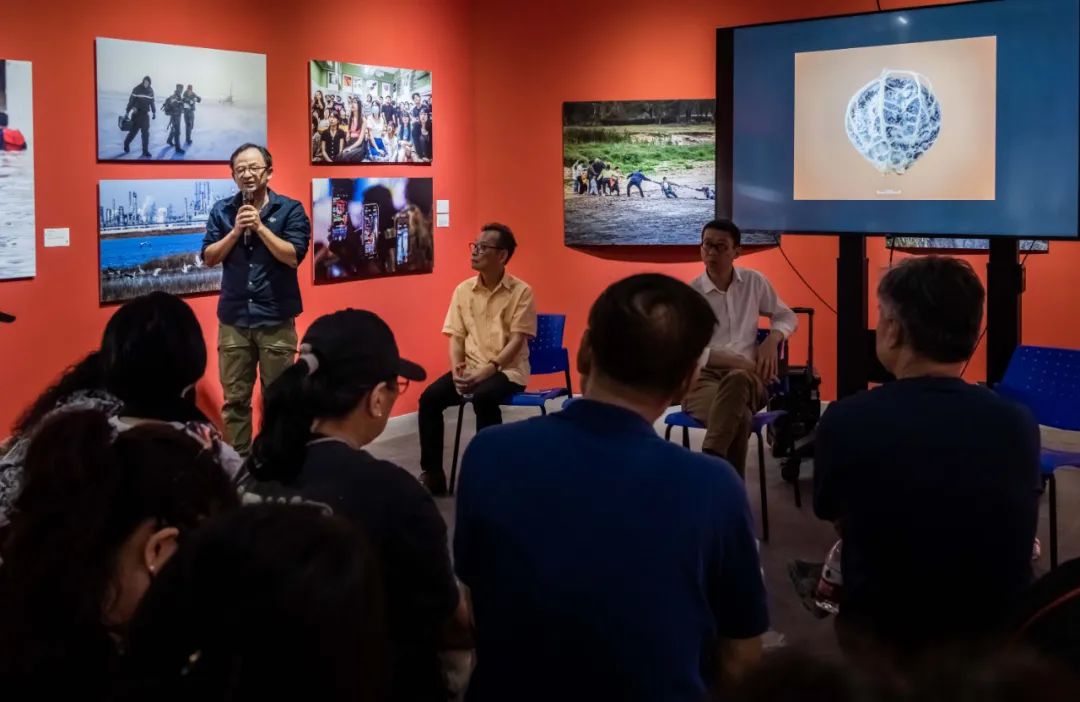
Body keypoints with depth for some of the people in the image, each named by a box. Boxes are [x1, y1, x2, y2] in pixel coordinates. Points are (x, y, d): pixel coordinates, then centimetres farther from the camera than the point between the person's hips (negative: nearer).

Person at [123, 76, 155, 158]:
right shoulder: (136, 89, -7)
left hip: (146, 114, 3)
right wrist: (127, 112, -11)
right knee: (133, 131, 6)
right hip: (136, 114, -3)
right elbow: (131, 101, -8)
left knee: (146, 133, -4)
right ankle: (126, 144, 33)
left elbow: (152, 102, 17)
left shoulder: (151, 91, 6)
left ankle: (145, 151, -1)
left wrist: (154, 112, 17)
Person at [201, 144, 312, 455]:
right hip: (233, 319, 2)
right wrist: (236, 230, -12)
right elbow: (209, 257, 1)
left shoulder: (290, 209, -2)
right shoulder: (222, 210, 6)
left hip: (276, 319, -2)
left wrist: (260, 226, -17)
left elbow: (294, 256, -11)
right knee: (234, 399, 7)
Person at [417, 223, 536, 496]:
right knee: (430, 398, -19)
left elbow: (517, 341, -11)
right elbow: (456, 336, 8)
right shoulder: (463, 290, 7)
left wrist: (487, 370, -22)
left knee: (483, 397, -35)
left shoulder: (521, 291, -6)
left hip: (508, 370, -4)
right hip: (470, 369, 5)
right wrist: (457, 368, -12)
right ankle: (432, 474, -8)